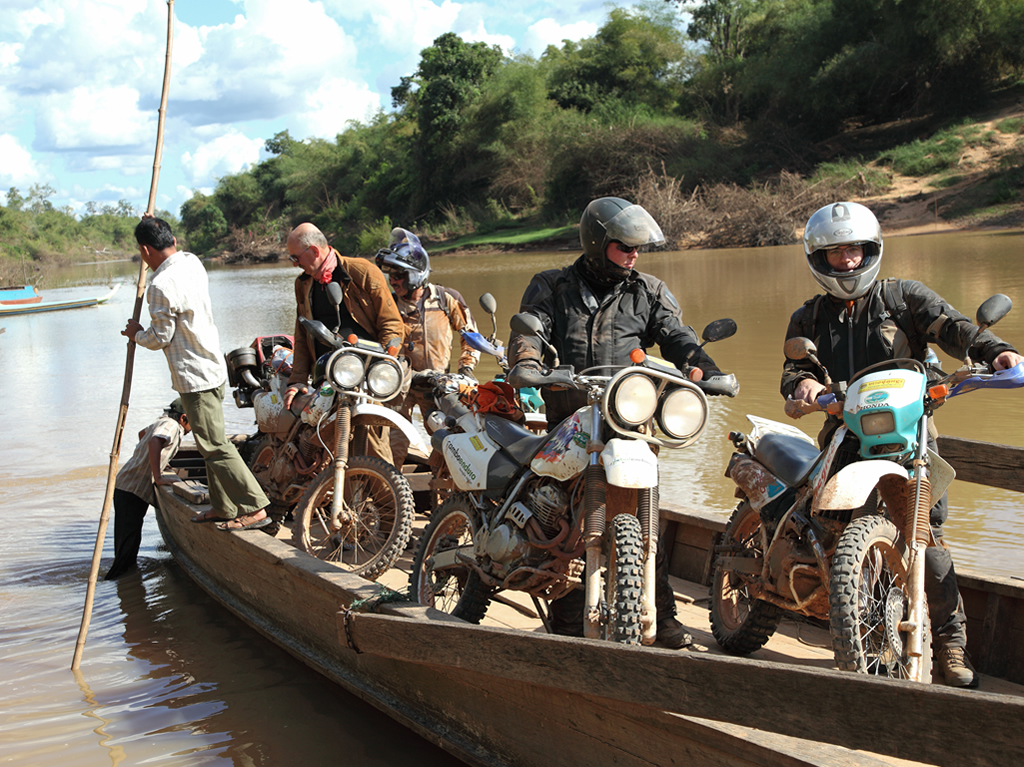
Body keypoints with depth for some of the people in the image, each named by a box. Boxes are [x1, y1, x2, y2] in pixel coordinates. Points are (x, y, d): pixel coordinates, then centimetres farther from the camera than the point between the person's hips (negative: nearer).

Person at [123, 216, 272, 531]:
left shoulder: (161, 285, -21)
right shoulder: (192, 262, 6)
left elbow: (160, 337, -14)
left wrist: (136, 333, 6)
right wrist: (158, 228, 31)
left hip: (194, 376, -10)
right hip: (213, 367, 10)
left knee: (215, 446, -6)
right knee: (212, 442, 17)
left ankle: (254, 509, -6)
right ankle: (223, 506, 25)